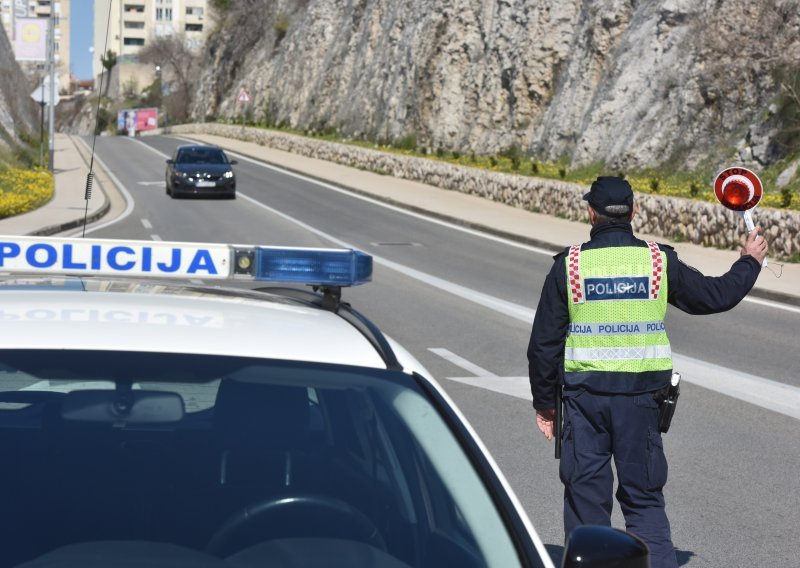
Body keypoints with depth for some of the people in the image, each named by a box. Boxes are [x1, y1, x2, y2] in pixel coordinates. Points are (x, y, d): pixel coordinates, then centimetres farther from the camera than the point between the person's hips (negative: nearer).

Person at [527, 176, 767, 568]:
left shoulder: (569, 265, -2)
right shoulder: (659, 261, -2)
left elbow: (543, 344, 0)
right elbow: (716, 296, 10)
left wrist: (544, 402, 10)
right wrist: (750, 261, 28)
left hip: (584, 394, -1)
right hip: (640, 395, 1)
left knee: (585, 496, 8)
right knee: (643, 496, 9)